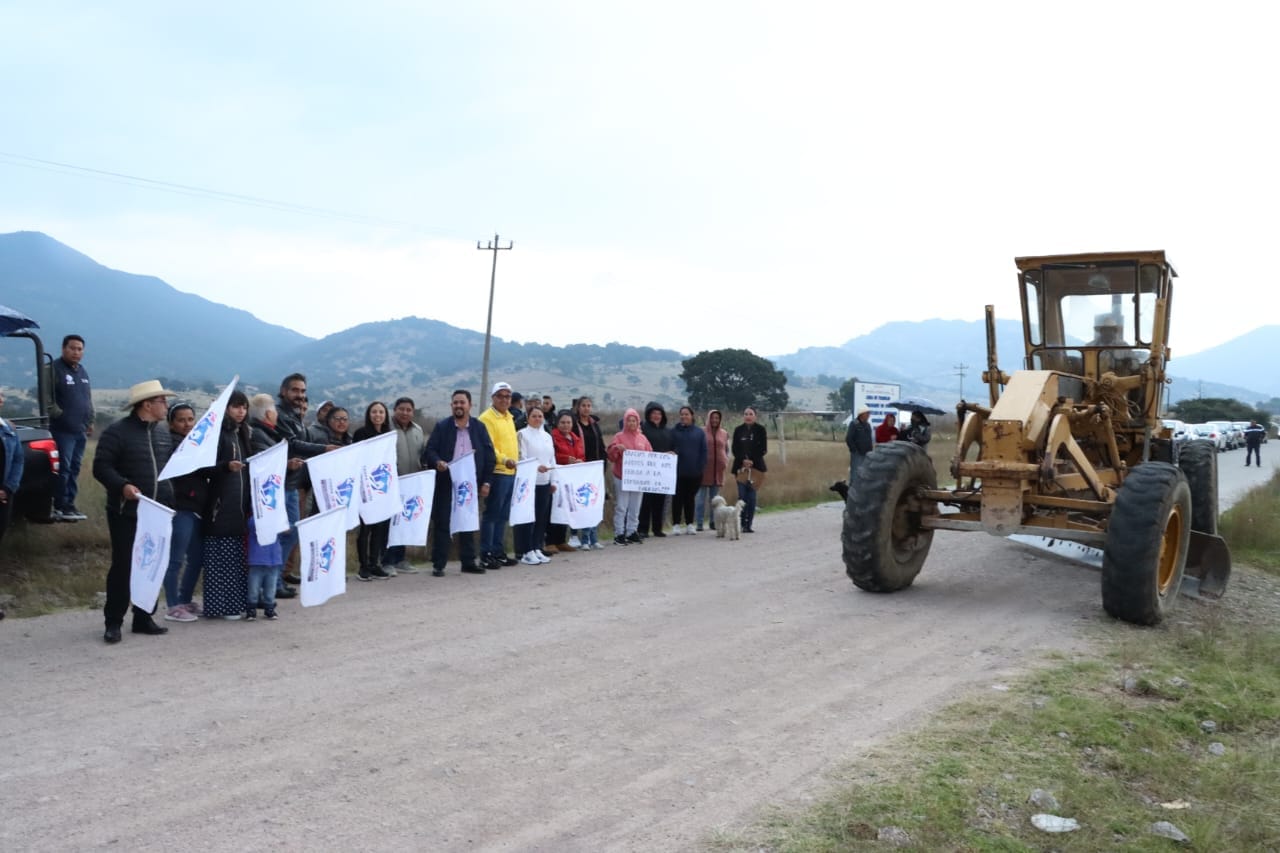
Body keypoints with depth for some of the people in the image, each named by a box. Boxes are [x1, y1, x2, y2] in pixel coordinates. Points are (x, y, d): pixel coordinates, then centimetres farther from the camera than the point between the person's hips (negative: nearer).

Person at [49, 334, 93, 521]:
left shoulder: (82, 371, 17)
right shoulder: (55, 369, -8)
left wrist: (90, 420, 18)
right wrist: (58, 414, -18)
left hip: (80, 430, 8)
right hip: (63, 429, -8)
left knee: (75, 468, 10)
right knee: (63, 467, -8)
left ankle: (70, 504, 16)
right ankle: (60, 506, -3)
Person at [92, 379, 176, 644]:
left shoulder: (163, 431, 13)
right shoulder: (117, 432, -8)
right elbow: (101, 467, -11)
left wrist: (169, 496, 11)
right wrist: (122, 485, -26)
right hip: (126, 513, -6)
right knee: (123, 567, -4)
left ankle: (143, 618, 19)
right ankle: (113, 622, 7)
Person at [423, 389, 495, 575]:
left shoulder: (479, 427, 5)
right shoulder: (441, 426, 2)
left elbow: (489, 454, 4)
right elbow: (429, 450, -1)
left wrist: (486, 482, -2)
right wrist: (437, 462, -23)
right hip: (445, 483, -2)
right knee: (442, 523, 1)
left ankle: (469, 562, 19)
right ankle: (438, 564, 7)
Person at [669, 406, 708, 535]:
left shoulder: (699, 432, 6)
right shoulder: (674, 431, 2)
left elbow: (704, 451, 4)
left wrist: (701, 467, -4)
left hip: (694, 472, 1)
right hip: (678, 471, -1)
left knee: (690, 498, 9)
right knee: (678, 498, 1)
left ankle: (689, 524, 17)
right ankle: (676, 524, 5)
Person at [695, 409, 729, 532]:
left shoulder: (724, 434, 12)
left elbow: (727, 450, 19)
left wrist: (726, 463, 6)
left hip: (718, 470, 3)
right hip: (704, 469, -3)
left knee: (715, 498, 8)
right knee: (701, 497, -5)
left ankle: (714, 522, 13)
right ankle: (699, 523, -3)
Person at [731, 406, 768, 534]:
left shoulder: (760, 430, 3)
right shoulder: (738, 430, 8)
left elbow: (763, 449, -1)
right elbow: (735, 448, 4)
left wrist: (752, 461, -12)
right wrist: (743, 460, -12)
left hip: (755, 467, -1)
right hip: (741, 466, 1)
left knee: (751, 495, -3)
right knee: (742, 495, -2)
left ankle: (749, 524, 2)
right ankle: (742, 523, 3)